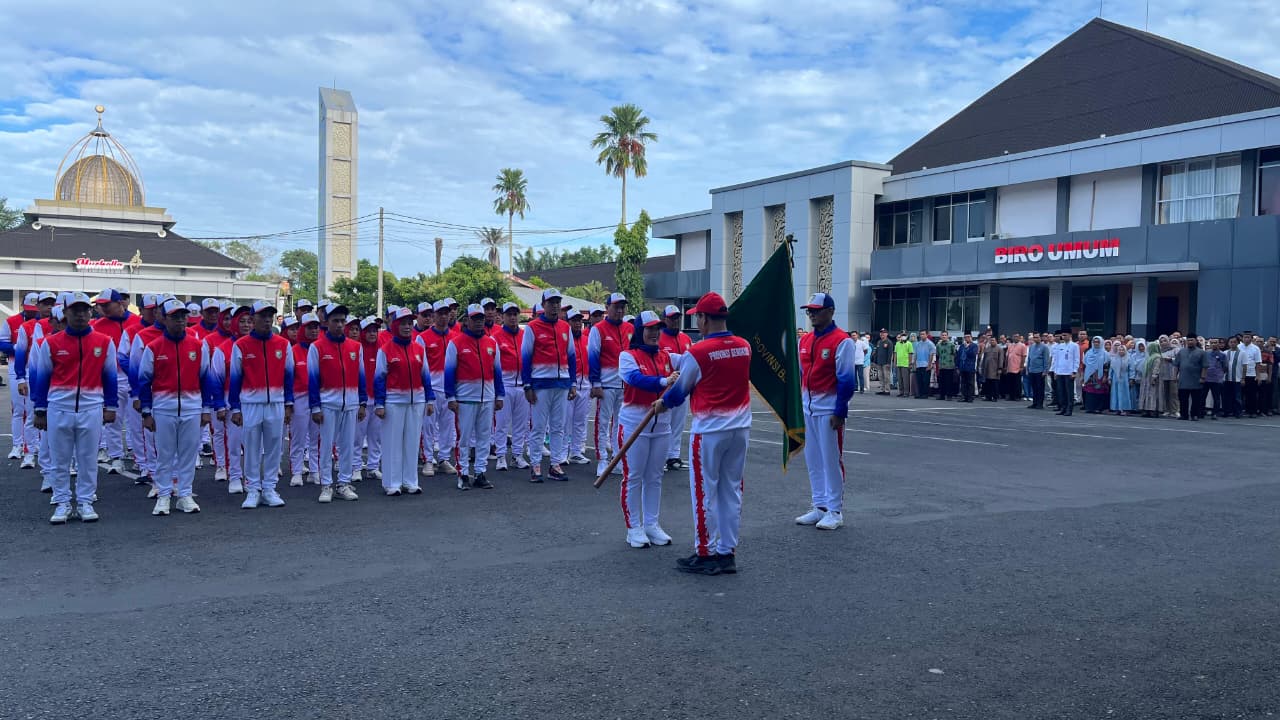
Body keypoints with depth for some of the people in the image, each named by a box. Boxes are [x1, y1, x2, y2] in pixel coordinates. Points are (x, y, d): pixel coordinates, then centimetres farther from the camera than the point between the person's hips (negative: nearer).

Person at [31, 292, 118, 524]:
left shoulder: (104, 343, 3)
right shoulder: (51, 343, 1)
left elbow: (110, 377, 8)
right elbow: (40, 378, 5)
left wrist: (111, 407, 5)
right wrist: (39, 411, 4)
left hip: (92, 409, 0)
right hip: (59, 409, 0)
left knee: (88, 460, 6)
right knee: (60, 460, 7)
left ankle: (85, 502, 17)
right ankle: (62, 503, 18)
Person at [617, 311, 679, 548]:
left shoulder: (666, 356, 10)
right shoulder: (628, 356, -7)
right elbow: (636, 378, -25)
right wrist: (664, 382, -38)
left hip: (662, 424, 5)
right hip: (634, 423, -5)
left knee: (654, 478, 12)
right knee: (633, 477, 1)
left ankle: (651, 524, 22)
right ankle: (634, 528, 10)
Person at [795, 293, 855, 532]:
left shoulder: (842, 341, -11)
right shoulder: (805, 341, 11)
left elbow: (846, 380, -13)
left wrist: (839, 413, -16)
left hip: (829, 411, -7)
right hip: (808, 409, 7)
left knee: (831, 460, -1)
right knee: (812, 459, 11)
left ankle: (835, 511, 8)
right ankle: (819, 506, 21)